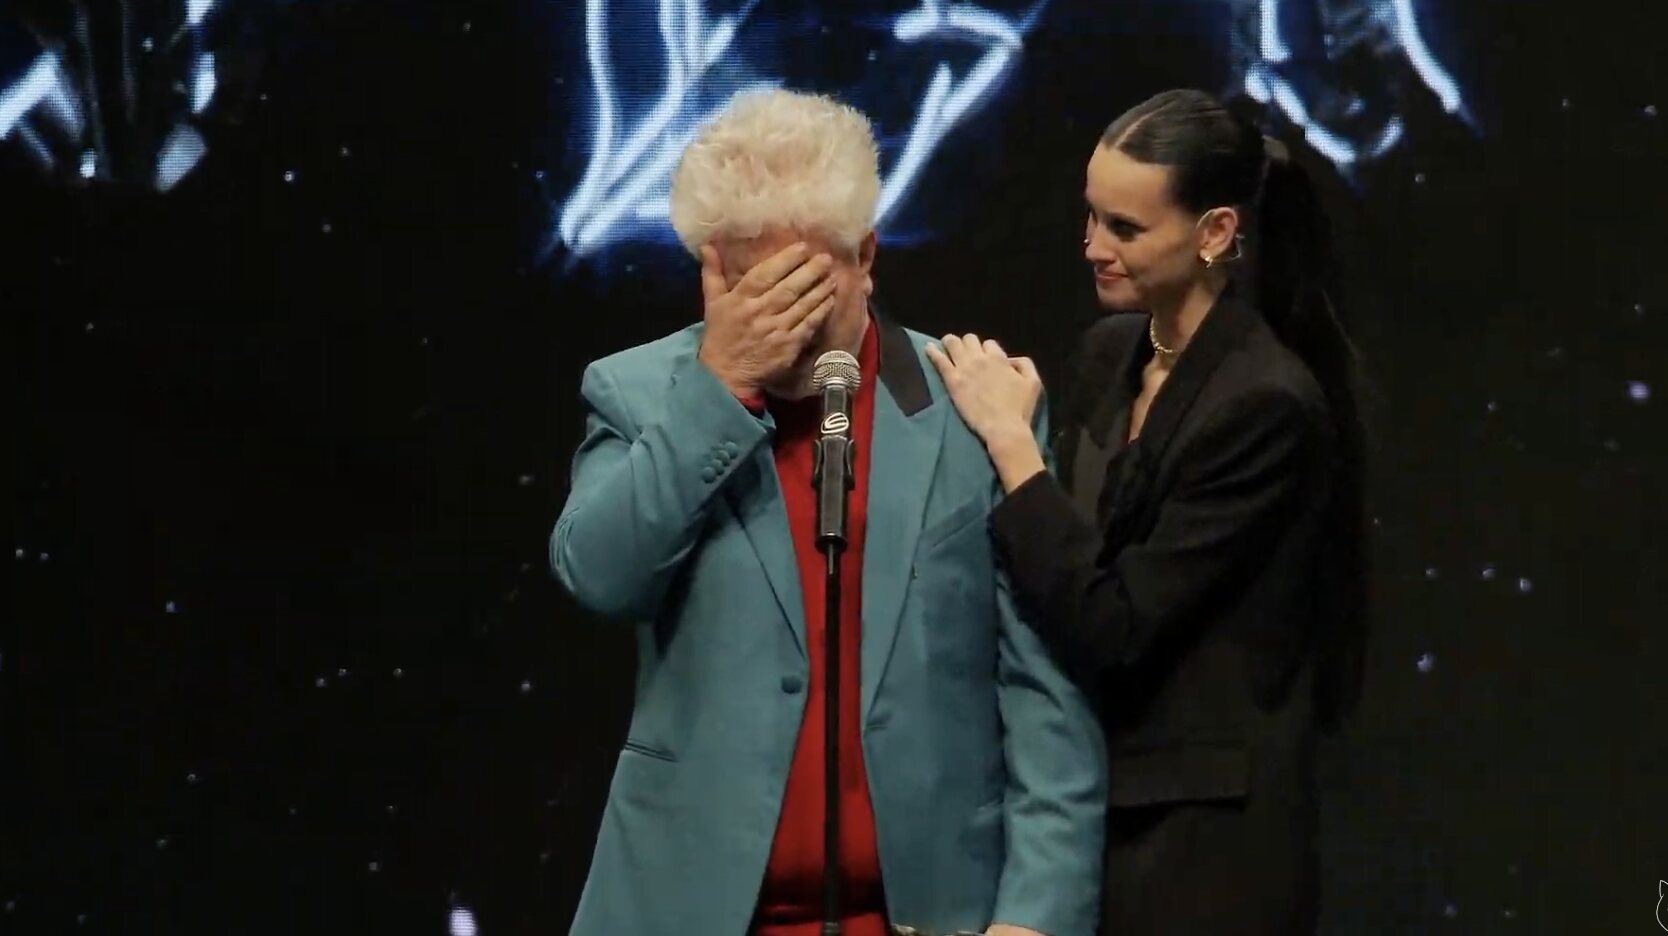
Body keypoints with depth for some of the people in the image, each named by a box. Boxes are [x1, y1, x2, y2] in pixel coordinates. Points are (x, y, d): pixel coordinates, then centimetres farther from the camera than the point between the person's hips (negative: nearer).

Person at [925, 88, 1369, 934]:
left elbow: (1111, 623, -20)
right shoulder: (1108, 354, 6)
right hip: (1088, 798, 7)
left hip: (1204, 833, -7)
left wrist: (1010, 438, -16)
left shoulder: (1267, 405, -18)